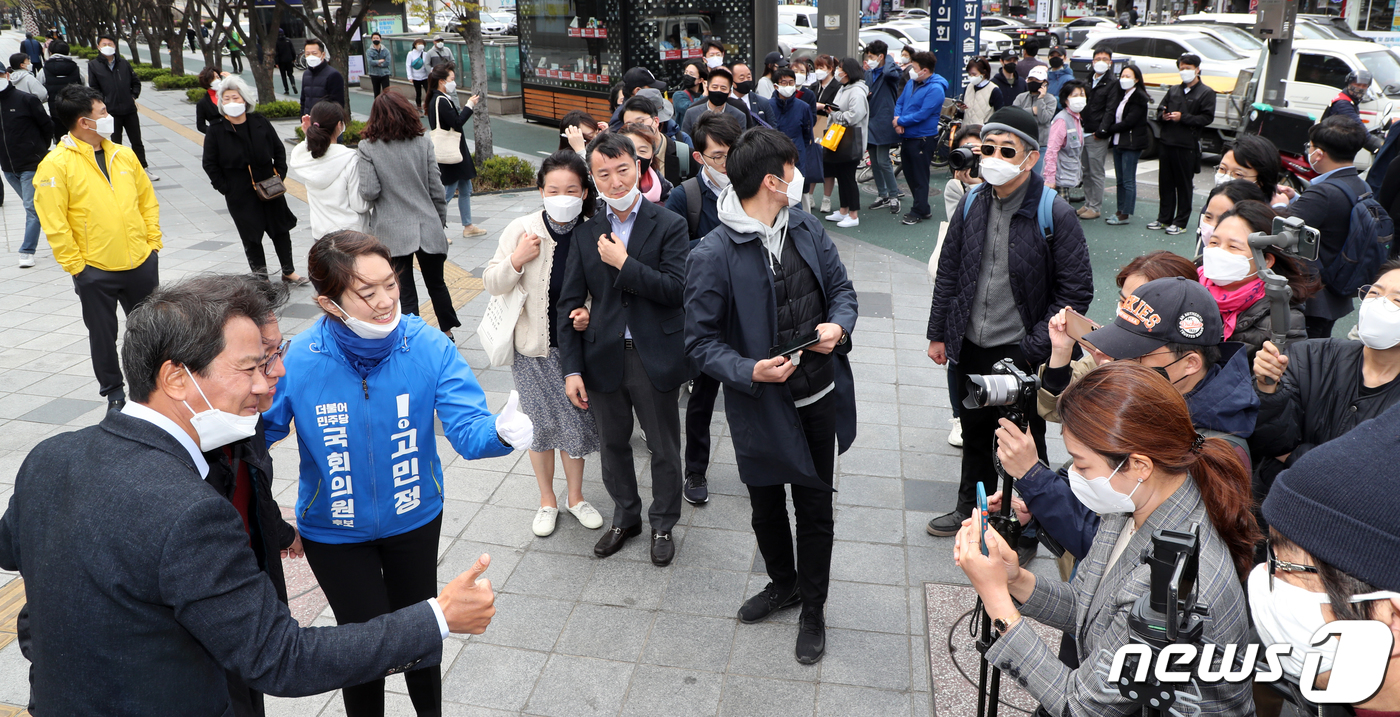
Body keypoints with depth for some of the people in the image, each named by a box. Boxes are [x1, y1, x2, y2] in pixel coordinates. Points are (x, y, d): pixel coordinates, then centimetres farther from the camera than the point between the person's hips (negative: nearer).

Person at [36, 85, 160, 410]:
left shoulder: (123, 155, 5)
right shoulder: (56, 164, -11)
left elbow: (147, 199, 12)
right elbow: (53, 222, -12)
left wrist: (153, 242, 6)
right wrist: (75, 265, -11)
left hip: (141, 262, 4)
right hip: (95, 270, -4)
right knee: (103, 334, 11)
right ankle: (113, 390, 27)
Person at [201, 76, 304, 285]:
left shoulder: (260, 123, -2)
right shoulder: (216, 130, -7)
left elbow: (279, 149, 8)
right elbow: (209, 164, -2)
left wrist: (280, 174, 0)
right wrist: (225, 188, -7)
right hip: (240, 195, -2)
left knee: (281, 229, 11)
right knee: (251, 237, 4)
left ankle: (289, 272, 25)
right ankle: (261, 277, 17)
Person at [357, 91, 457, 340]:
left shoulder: (368, 147, -8)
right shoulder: (422, 144, -2)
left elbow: (369, 192, -14)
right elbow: (437, 190, -1)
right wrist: (441, 221, 12)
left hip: (392, 233, -2)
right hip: (427, 228, 2)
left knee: (405, 293, 4)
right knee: (436, 283, 19)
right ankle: (447, 332, 32)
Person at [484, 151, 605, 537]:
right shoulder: (522, 229, -13)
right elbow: (492, 284, -7)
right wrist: (516, 259, -23)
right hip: (534, 347, 0)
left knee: (577, 421, 13)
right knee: (541, 423, 13)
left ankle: (575, 497, 36)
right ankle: (547, 500, 34)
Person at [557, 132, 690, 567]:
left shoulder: (669, 225, -6)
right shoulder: (585, 233, 3)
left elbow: (676, 289, -17)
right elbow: (569, 303, 2)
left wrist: (624, 263, -19)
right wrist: (572, 368, -3)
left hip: (655, 356, -3)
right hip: (603, 358, 3)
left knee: (663, 448, 11)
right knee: (613, 444, 18)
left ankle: (662, 524, 32)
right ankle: (625, 517, 40)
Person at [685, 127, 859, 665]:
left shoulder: (806, 228, -3)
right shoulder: (713, 255, -19)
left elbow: (841, 287, 9)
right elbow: (701, 341, -14)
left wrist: (838, 325, -13)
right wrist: (750, 372, -29)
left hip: (819, 398, 3)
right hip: (760, 405, -3)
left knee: (816, 508, 15)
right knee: (767, 506, 20)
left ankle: (813, 608, 37)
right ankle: (783, 584, 49)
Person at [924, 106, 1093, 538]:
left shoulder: (1055, 215, -14)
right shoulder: (972, 204, 2)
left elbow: (1076, 290, -12)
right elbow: (948, 272, 11)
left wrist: (1034, 349, -15)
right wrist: (938, 333, 11)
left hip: (1022, 356, -5)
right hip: (971, 347, 5)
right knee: (974, 433, 21)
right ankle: (971, 509, 43)